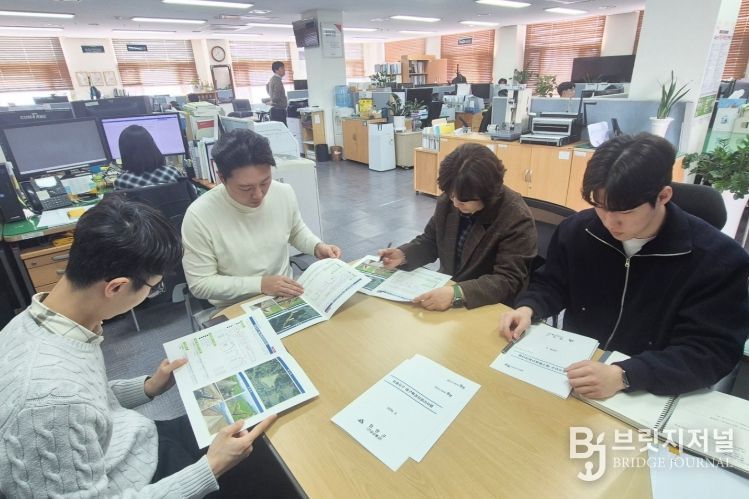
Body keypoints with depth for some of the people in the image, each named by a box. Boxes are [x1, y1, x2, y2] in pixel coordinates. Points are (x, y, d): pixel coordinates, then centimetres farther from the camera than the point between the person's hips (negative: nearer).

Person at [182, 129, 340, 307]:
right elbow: (200, 283, -12)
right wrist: (260, 284, -20)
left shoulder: (284, 192, -7)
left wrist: (317, 246, -5)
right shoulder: (199, 216, -18)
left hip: (286, 297, 4)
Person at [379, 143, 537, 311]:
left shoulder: (517, 218, -20)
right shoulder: (447, 201, -6)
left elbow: (509, 281, -24)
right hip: (446, 287, 4)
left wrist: (458, 294, -37)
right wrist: (403, 255, -11)